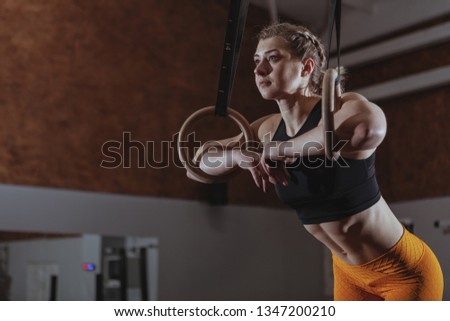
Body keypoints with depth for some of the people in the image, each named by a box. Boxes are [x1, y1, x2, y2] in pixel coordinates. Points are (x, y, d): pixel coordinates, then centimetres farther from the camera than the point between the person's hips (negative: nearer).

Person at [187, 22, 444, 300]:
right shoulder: (269, 129, -4)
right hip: (350, 273, 7)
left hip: (404, 269, -7)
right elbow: (204, 160, 4)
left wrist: (280, 150, -38)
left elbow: (370, 127, -50)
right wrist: (239, 155, -19)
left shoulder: (343, 108, -24)